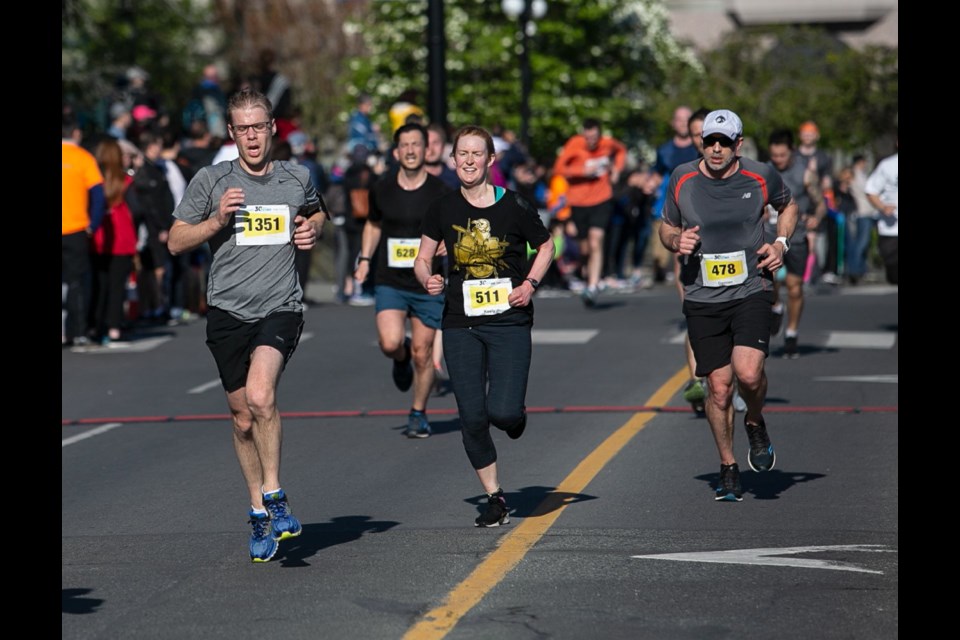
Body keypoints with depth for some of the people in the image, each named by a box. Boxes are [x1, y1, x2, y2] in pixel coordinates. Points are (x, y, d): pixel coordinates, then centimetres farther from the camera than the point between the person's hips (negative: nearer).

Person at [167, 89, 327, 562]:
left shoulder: (297, 179, 7)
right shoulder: (211, 181, 1)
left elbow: (316, 211, 29)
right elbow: (176, 241, 3)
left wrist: (312, 229, 6)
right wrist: (217, 220, -13)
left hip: (281, 309, -1)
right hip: (228, 311, 1)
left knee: (260, 396, -26)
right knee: (243, 417, 9)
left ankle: (274, 494, -12)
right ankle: (259, 512, 25)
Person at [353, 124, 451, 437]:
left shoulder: (440, 192, -4)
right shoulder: (381, 190, 2)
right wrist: (365, 259, 9)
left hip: (428, 285, -1)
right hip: (389, 282, 1)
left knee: (422, 354, 4)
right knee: (390, 344, -19)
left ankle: (418, 414, 24)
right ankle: (401, 359, 19)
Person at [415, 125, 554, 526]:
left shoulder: (514, 207, -4)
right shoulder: (443, 209, 3)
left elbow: (545, 246, 11)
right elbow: (423, 259, 12)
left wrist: (530, 283, -4)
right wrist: (427, 280, -10)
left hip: (509, 322, -3)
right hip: (461, 324, 3)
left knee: (503, 412, -16)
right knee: (471, 419, 0)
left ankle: (516, 417, 23)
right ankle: (494, 498, 17)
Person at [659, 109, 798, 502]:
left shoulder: (761, 177, -2)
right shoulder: (682, 179, 0)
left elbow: (788, 206, 18)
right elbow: (667, 227, 14)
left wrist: (781, 243, 2)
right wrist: (676, 242, -8)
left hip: (751, 291, -1)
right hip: (702, 299, 1)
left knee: (749, 374, -21)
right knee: (719, 388, 1)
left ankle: (755, 425, 14)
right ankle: (728, 467, 21)